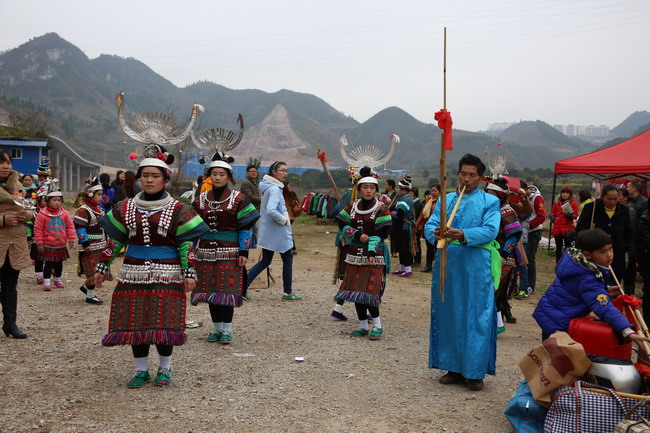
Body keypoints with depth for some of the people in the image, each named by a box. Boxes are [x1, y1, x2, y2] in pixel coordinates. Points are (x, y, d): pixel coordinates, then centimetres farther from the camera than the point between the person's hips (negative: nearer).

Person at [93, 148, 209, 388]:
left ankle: (165, 368, 22)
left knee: (164, 322, 0)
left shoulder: (177, 210, -2)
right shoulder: (126, 208, 7)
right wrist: (102, 267, 10)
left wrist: (189, 273, -11)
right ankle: (141, 370, 22)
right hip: (134, 275, 3)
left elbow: (187, 243, -5)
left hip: (166, 276, -3)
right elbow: (114, 240, 11)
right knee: (135, 321, 5)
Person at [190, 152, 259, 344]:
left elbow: (245, 228, -2)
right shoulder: (201, 200, 9)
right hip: (206, 252, 4)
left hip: (229, 252, -3)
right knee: (211, 290, 7)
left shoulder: (238, 199, -1)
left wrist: (244, 252, -9)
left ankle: (227, 329, 6)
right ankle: (217, 328, 19)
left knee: (227, 289, -4)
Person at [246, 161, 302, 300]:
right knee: (288, 260, 7)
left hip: (267, 232, 9)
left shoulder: (267, 187, 11)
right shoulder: (275, 189, -19)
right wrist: (284, 220, -16)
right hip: (278, 232, -9)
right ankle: (288, 293, 15)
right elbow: (270, 210, -31)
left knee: (265, 261, 14)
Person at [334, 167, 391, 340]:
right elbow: (342, 225, 4)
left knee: (369, 290, -12)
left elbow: (381, 233, -10)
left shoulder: (381, 209, -4)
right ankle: (363, 326, 19)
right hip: (354, 255, 5)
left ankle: (377, 326, 6)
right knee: (356, 290, 6)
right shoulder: (352, 207, 8)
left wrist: (372, 251, -21)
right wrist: (357, 235, -12)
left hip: (373, 256, -4)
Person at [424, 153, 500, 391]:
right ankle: (453, 367, 20)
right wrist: (435, 233, -21)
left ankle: (475, 372, 9)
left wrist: (463, 235, -27)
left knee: (476, 317, -1)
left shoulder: (490, 201, 4)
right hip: (448, 264, 4)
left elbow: (490, 230, -11)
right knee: (448, 315, 8)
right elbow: (429, 225, 3)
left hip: (476, 267, -3)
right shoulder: (446, 200, 14)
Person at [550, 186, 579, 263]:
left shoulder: (573, 203, -3)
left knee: (568, 248, 0)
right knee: (558, 247, 13)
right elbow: (552, 212, 19)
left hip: (568, 229, -4)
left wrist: (568, 214, -22)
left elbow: (575, 216, -4)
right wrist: (553, 218, 0)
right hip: (557, 228, 4)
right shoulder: (557, 202, 9)